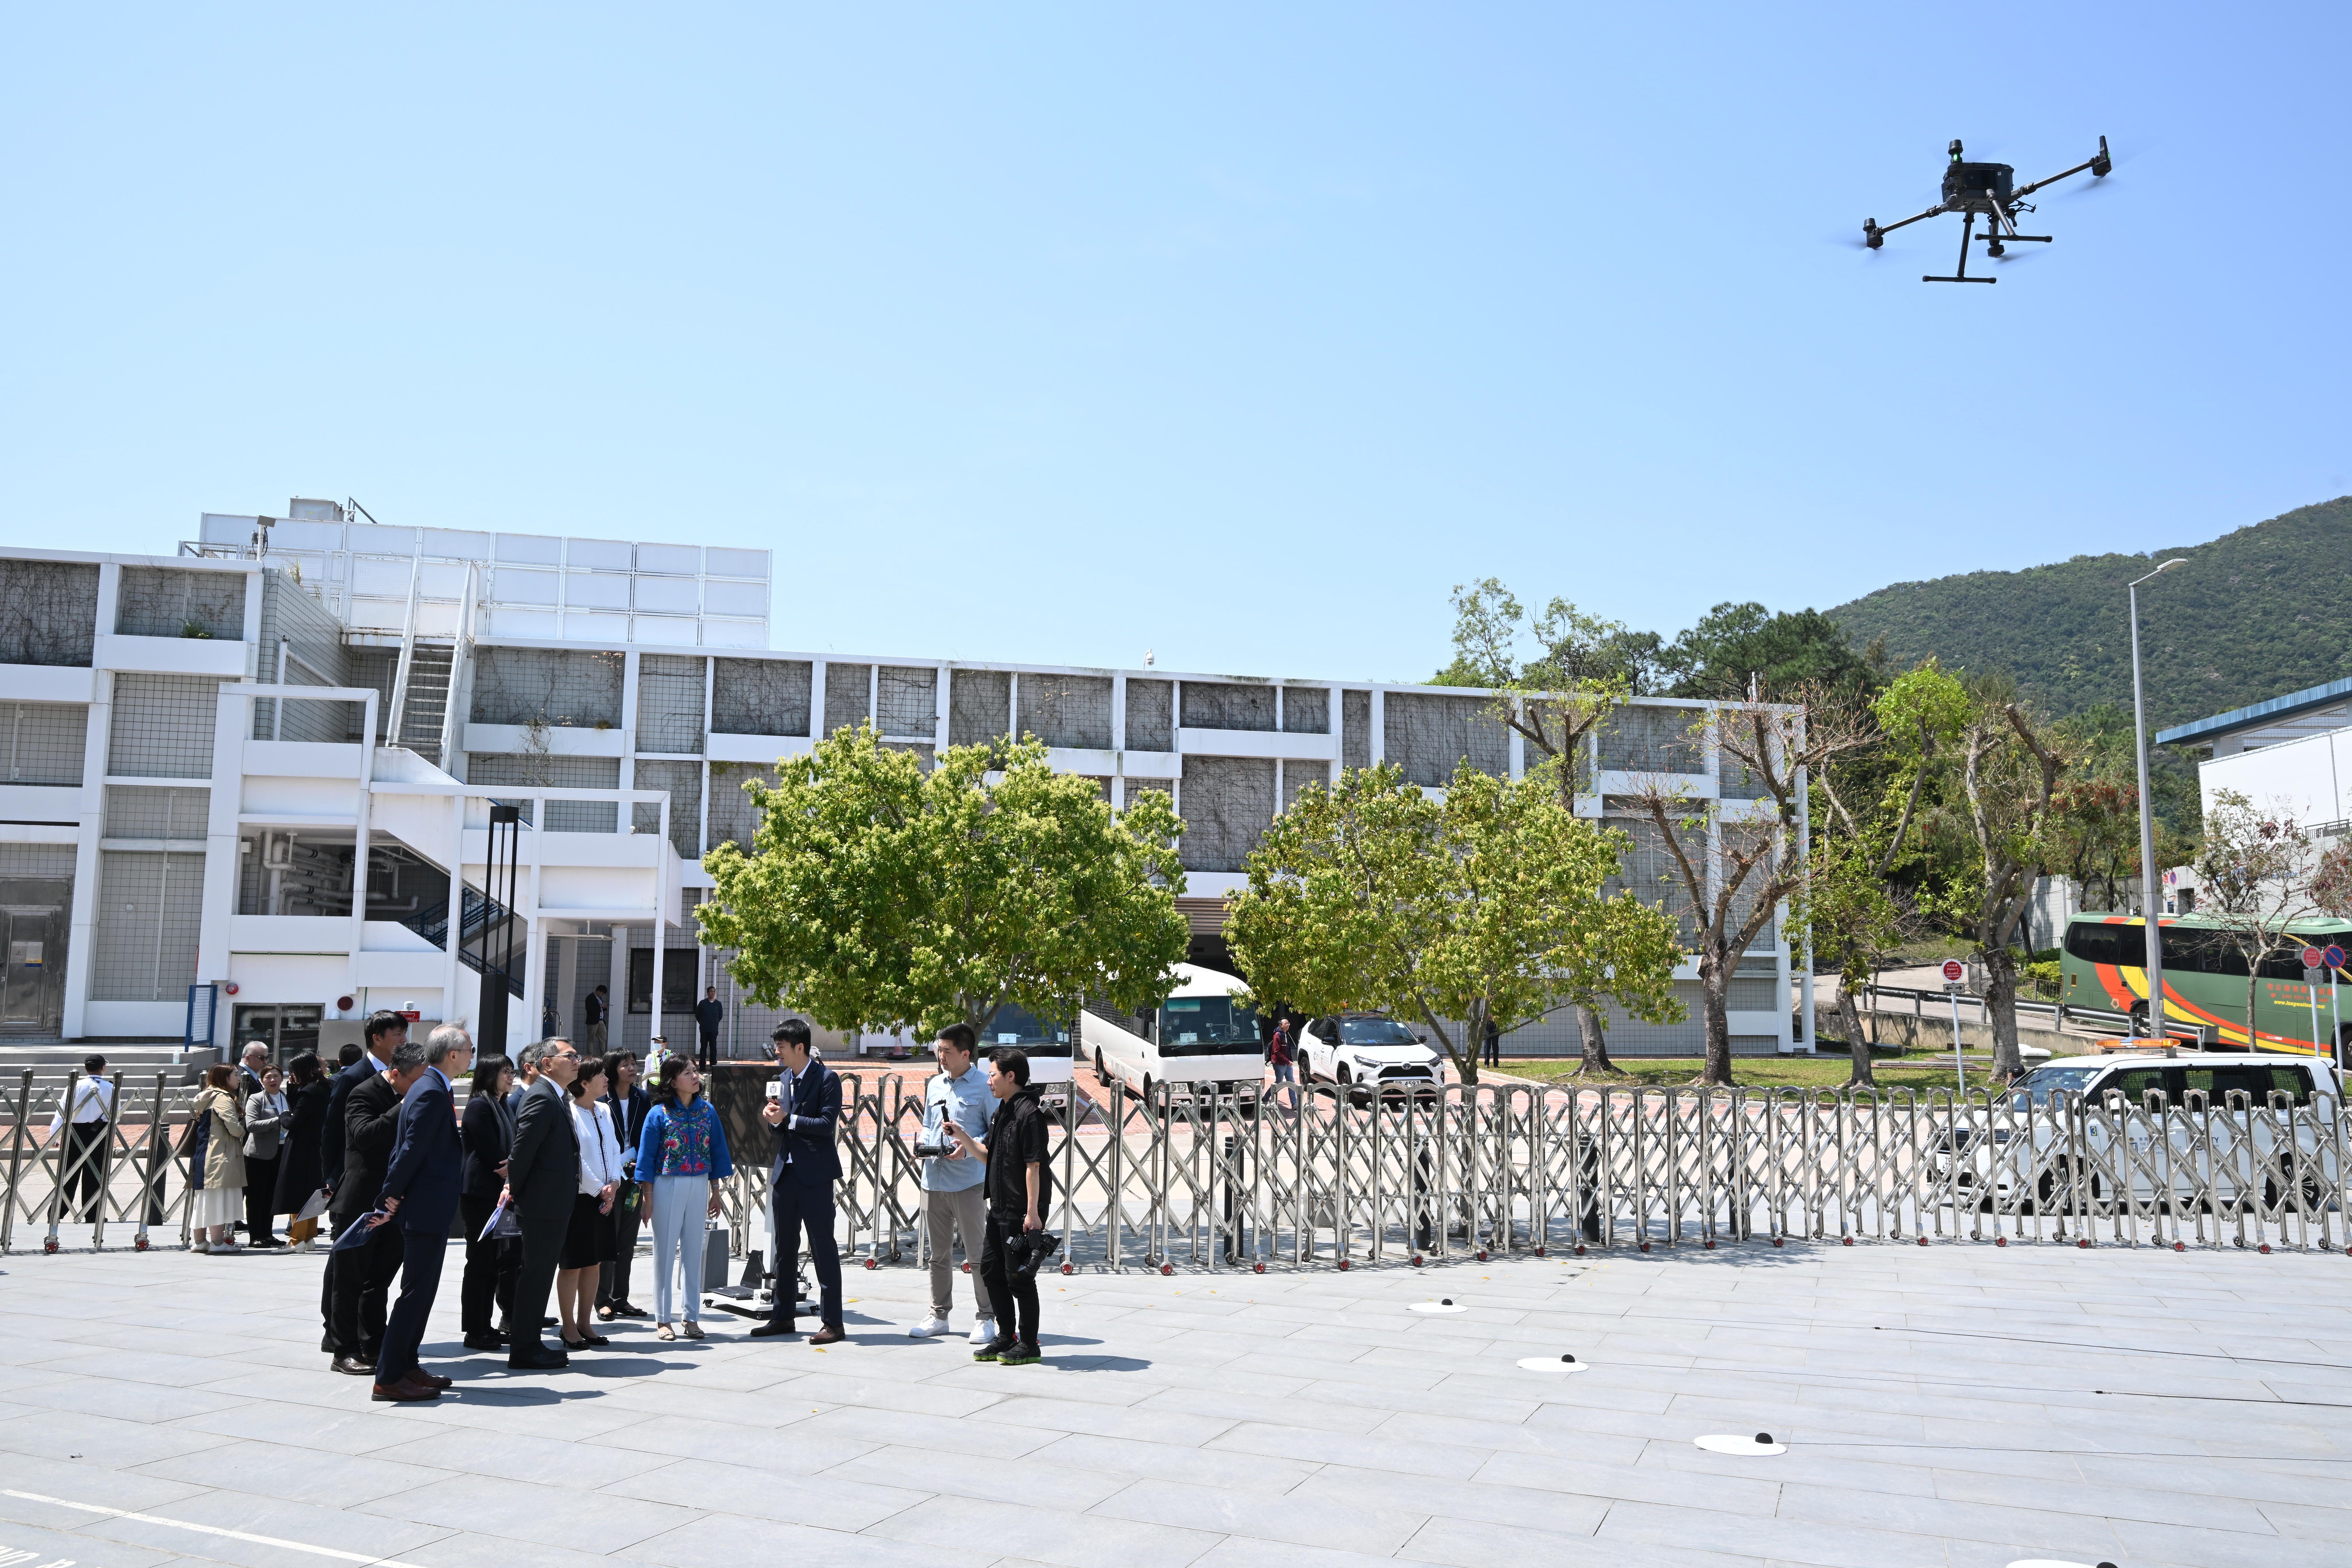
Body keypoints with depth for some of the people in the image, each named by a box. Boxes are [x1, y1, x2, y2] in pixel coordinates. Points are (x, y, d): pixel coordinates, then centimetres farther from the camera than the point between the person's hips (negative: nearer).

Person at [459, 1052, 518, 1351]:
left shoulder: (501, 1105, 17)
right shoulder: (479, 1105, -11)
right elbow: (490, 1152, -17)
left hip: (498, 1193, 9)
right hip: (481, 1194, -9)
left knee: (494, 1260, 11)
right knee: (481, 1261, -4)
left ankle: (484, 1327, 17)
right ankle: (475, 1332, 3)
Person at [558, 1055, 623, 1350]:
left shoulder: (604, 1111, 10)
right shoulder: (569, 1113, -14)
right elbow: (573, 1158, -15)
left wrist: (614, 1184, -3)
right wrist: (599, 1189, -10)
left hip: (604, 1198, 7)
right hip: (579, 1196, -7)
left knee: (595, 1263, 12)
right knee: (573, 1264, 1)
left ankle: (584, 1324, 22)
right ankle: (568, 1327, 12)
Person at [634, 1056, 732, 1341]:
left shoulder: (707, 1110, 3)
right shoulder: (659, 1113, -7)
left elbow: (716, 1152, 8)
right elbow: (647, 1157, -5)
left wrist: (716, 1193, 7)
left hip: (699, 1186, 3)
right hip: (667, 1186, -3)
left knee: (694, 1251, 8)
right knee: (665, 1251, 4)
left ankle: (692, 1318, 15)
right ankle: (663, 1319, 13)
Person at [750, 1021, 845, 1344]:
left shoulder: (827, 1079, -10)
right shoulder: (785, 1079, 14)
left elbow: (826, 1124, -18)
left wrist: (787, 1119, -19)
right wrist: (774, 1117, -3)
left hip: (815, 1175, -8)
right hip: (786, 1171, 8)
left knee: (823, 1249, -3)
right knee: (784, 1248, 14)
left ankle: (832, 1323, 2)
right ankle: (782, 1317, 24)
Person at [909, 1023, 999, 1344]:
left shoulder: (985, 1085, -7)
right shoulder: (934, 1085, 12)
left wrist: (969, 1147, -19)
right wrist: (923, 1146, 1)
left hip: (969, 1181, -6)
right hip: (934, 1179, 6)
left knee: (978, 1253, -1)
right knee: (938, 1253, 14)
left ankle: (985, 1318, 9)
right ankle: (938, 1315, 25)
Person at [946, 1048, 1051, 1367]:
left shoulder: (1029, 1113, -17)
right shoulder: (1002, 1112, 13)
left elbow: (1033, 1165, -20)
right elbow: (988, 1156, 20)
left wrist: (1033, 1213, -22)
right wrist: (963, 1137, 7)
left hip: (1023, 1212, -10)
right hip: (1000, 1209, 10)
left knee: (1019, 1277, -2)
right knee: (991, 1269, 15)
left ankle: (1029, 1345, 10)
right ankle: (1007, 1337, 26)